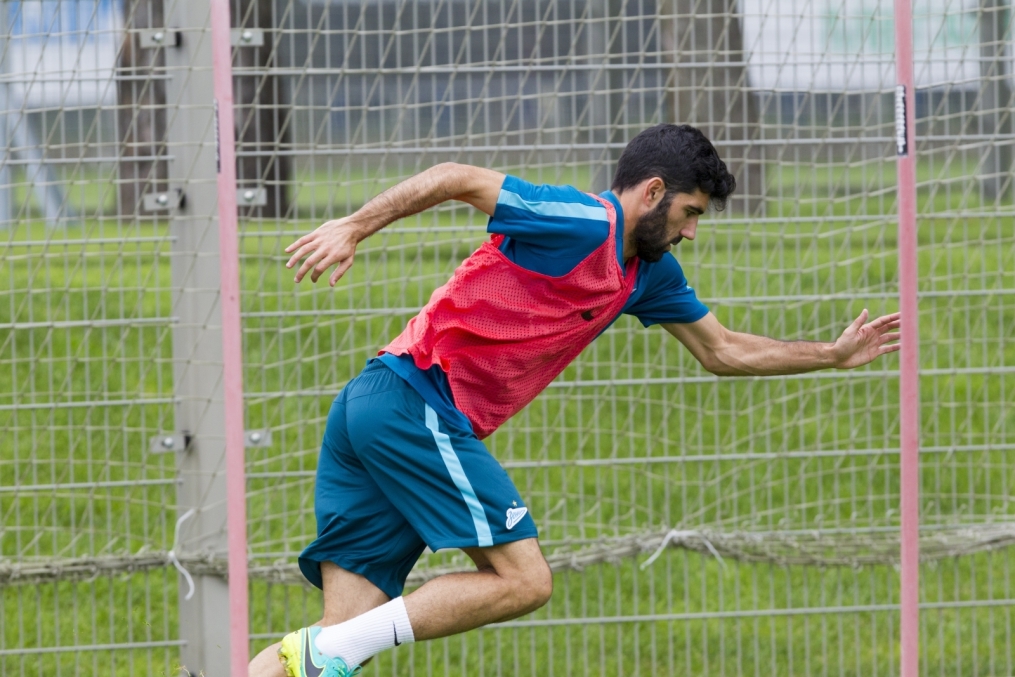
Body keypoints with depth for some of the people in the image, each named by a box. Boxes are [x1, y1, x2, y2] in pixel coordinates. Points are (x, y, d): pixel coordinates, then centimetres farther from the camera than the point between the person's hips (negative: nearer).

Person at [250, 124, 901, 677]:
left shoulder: (650, 272, 21)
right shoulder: (583, 224, -8)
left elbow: (723, 350, 34)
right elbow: (458, 179, -13)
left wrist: (835, 354, 31)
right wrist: (354, 227, -22)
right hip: (415, 401, -9)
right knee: (523, 579, -11)